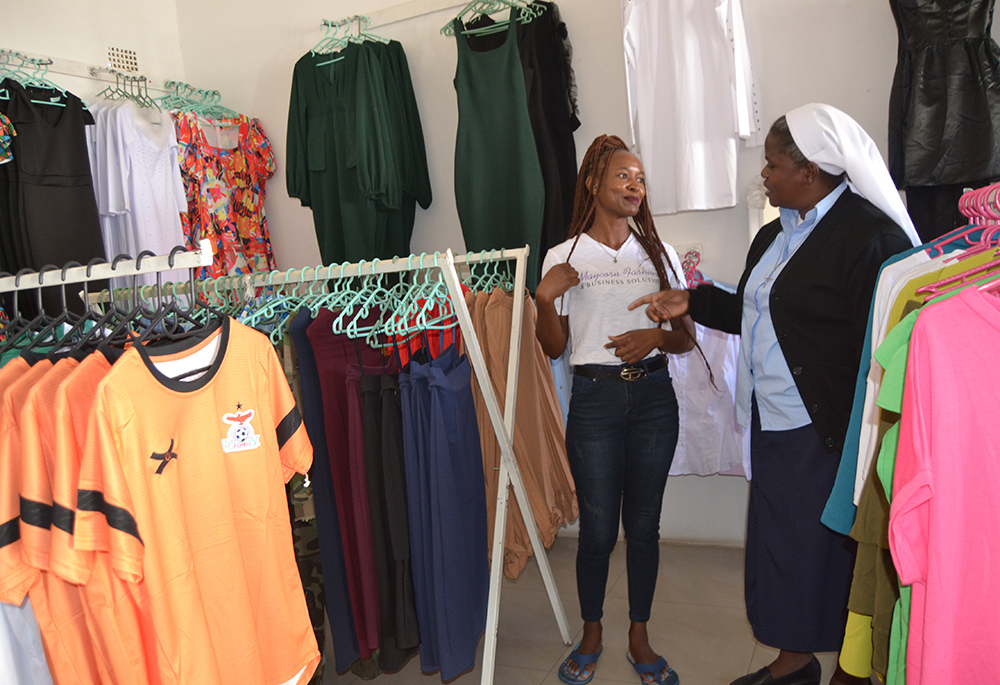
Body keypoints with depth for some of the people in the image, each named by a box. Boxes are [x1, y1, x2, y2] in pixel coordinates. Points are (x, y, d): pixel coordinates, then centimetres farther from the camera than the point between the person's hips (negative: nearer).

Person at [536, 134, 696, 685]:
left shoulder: (658, 252, 9)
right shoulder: (563, 257, 2)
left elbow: (686, 335, 9)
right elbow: (554, 347, 3)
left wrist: (656, 336, -12)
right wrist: (545, 299, -14)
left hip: (653, 396, 2)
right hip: (594, 397, -2)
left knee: (644, 523, 10)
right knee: (598, 527, 4)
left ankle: (639, 638, 29)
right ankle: (591, 635, 29)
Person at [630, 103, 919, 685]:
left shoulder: (870, 234, -16)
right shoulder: (776, 234, 13)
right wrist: (692, 303, 16)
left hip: (827, 434, -8)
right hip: (772, 425, 9)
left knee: (830, 549, 7)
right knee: (781, 542, 18)